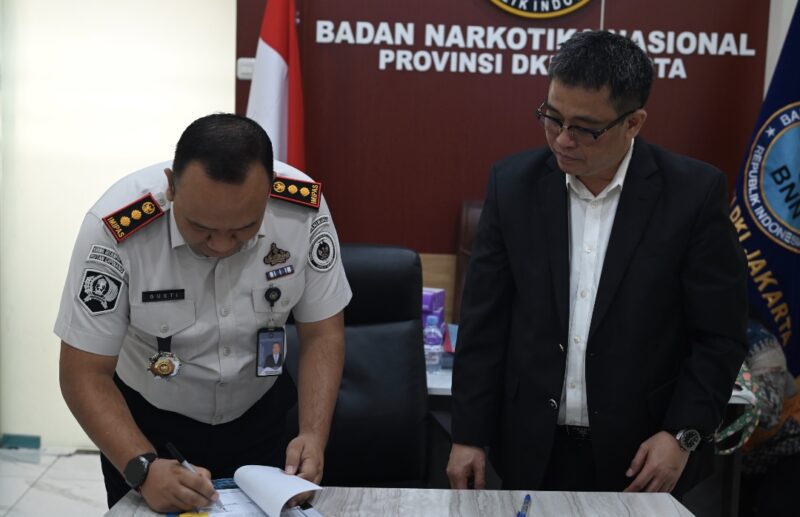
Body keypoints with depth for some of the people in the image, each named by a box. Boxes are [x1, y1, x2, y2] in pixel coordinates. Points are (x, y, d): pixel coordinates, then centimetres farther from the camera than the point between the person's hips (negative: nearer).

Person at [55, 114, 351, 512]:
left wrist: (314, 435, -24)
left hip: (260, 412, 2)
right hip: (145, 418, -2)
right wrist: (144, 467, -35)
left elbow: (322, 333, -11)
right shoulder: (116, 228, -30)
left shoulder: (303, 208, -23)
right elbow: (85, 375, -22)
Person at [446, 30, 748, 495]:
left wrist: (684, 434, -13)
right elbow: (485, 321, -1)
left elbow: (720, 334, -5)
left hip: (639, 455, -1)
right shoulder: (514, 183, -4)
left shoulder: (694, 192, -11)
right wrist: (470, 434, -1)